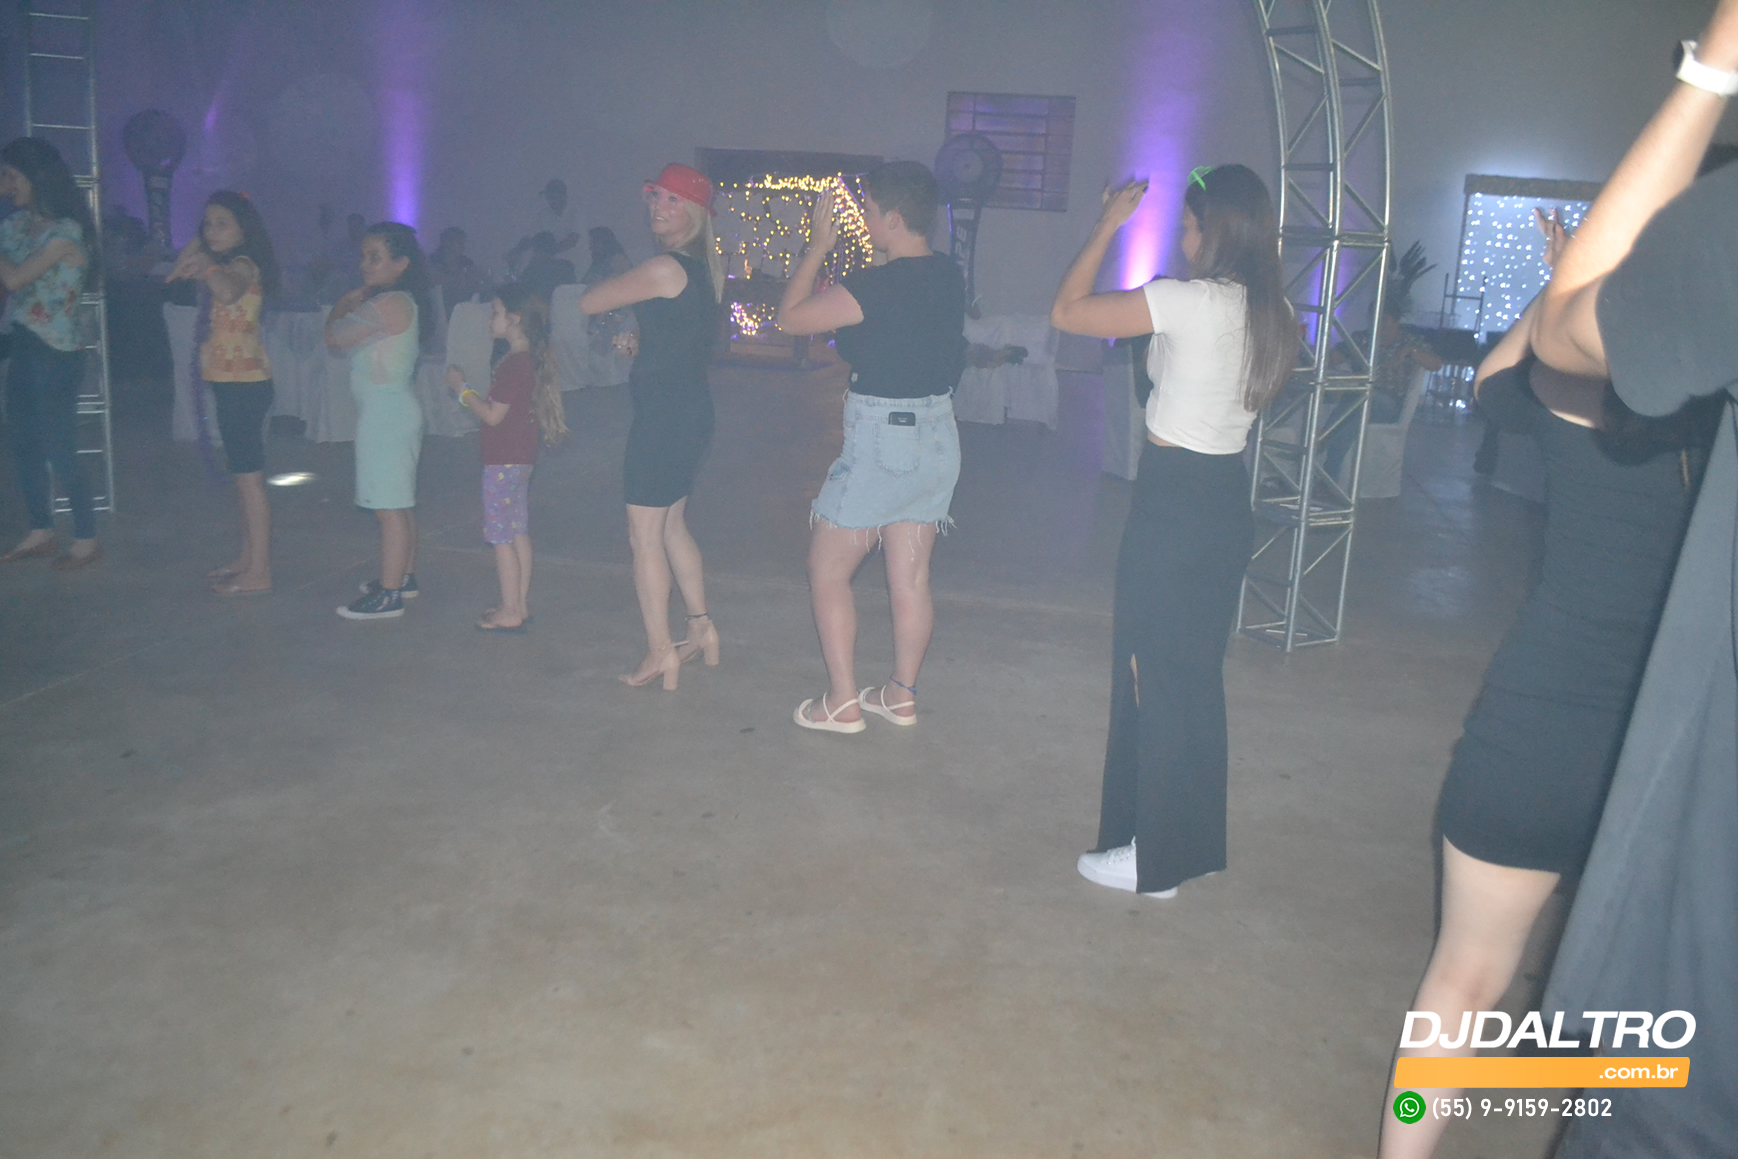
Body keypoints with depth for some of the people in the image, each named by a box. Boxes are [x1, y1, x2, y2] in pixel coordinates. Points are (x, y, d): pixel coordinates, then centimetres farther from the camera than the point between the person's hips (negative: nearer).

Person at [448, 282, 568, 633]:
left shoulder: (514, 364, -20)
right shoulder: (532, 359, 10)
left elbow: (492, 415, -19)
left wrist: (462, 387, -9)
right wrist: (468, 391, 19)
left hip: (503, 461, -10)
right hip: (520, 458, 10)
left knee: (500, 536, -3)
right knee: (518, 533, 14)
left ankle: (509, 612, 4)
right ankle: (519, 605, 22)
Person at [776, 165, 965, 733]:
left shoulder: (876, 286, -21)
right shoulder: (949, 275, 3)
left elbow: (790, 317, -12)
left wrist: (819, 243, -6)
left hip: (882, 440, -7)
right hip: (938, 434, 8)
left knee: (827, 569, 7)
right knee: (911, 575, 14)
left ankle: (842, 703, 11)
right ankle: (901, 695, 24)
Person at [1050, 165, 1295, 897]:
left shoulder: (1191, 301, -18)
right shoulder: (1273, 312, 4)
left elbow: (1066, 312, -14)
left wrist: (1108, 226, -2)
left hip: (1174, 501, -8)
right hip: (1227, 495, 8)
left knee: (1154, 673, 3)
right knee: (1195, 672, 19)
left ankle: (1154, 860, 16)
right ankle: (1189, 838, 35)